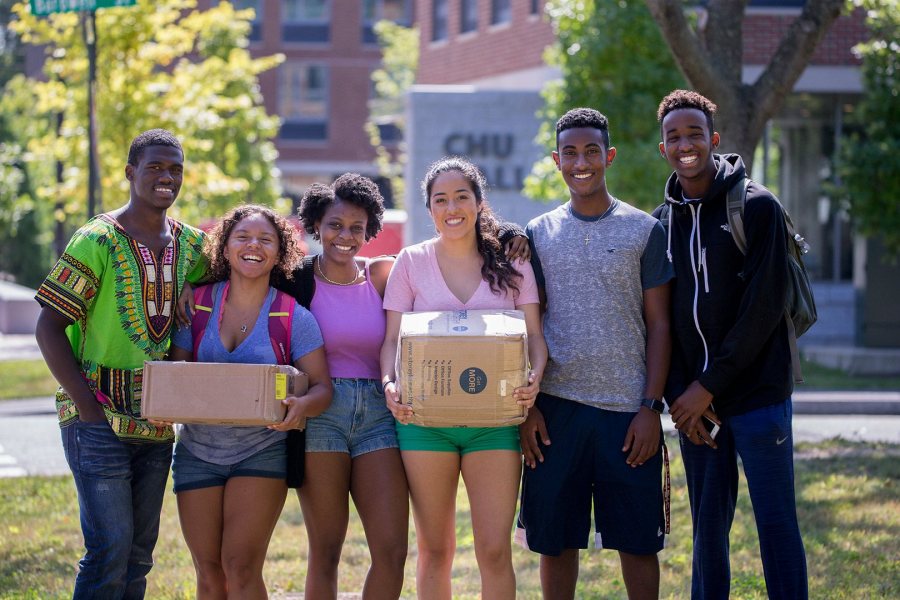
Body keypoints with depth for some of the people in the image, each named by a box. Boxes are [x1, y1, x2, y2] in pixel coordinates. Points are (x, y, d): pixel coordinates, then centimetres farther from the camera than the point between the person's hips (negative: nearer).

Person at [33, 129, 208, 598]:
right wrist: (88, 406, -16)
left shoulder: (193, 246, 9)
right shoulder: (97, 241, -9)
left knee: (140, 552, 9)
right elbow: (48, 328, -9)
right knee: (110, 548, -11)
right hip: (100, 420, -6)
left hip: (158, 422, 6)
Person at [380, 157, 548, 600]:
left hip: (494, 418, 0)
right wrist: (390, 384, -17)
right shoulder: (412, 262, 7)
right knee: (433, 550, 6)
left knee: (494, 550, -6)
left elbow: (533, 334, 3)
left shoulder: (511, 261, 7)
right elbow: (392, 339, 4)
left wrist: (534, 377, -18)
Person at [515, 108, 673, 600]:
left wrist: (650, 407, -5)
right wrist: (526, 407, 0)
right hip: (556, 408, 2)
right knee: (555, 540, 4)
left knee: (637, 541, 1)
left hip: (628, 410, -2)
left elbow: (658, 325, 3)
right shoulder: (539, 234, 9)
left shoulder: (644, 231, 4)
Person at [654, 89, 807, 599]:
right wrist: (678, 394, -4)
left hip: (757, 394, -5)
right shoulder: (664, 222, 10)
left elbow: (764, 305, -12)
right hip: (694, 401, 5)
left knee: (776, 524, -3)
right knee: (708, 526, 9)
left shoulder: (757, 207, -6)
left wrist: (709, 384, -14)